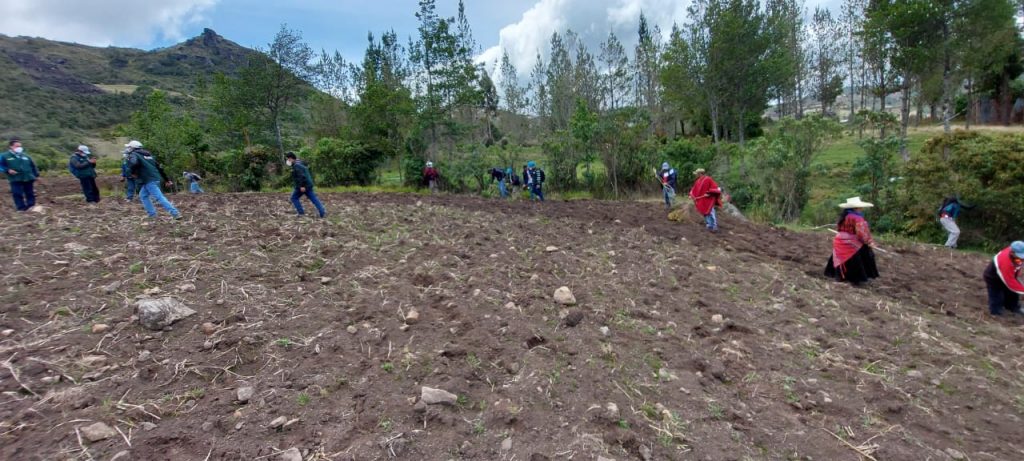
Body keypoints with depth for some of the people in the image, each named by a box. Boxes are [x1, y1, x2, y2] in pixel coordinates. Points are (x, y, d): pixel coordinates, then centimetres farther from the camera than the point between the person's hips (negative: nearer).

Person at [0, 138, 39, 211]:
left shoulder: (25, 156, 11)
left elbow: (33, 166, 16)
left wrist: (36, 175, 12)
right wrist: (8, 170, -14)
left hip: (28, 178, 3)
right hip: (15, 179, -3)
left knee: (30, 193, 8)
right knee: (17, 194, -4)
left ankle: (31, 207, 17)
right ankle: (21, 208, 1)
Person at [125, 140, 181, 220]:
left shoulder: (133, 155, 0)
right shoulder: (148, 154, 24)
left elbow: (133, 163, -24)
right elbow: (159, 167, 21)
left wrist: (133, 173, -5)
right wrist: (166, 180, 23)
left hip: (149, 180, -9)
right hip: (155, 178, 9)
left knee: (159, 198, -11)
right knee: (143, 196, 20)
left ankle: (176, 214, -20)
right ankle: (152, 214, 16)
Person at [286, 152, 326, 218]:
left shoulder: (296, 165, -13)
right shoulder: (299, 164, 19)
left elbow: (301, 176, -24)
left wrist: (302, 186, -27)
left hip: (303, 186, -9)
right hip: (308, 185, 9)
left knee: (294, 198, 6)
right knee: (314, 199, 3)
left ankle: (301, 213, 5)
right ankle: (323, 212, -5)